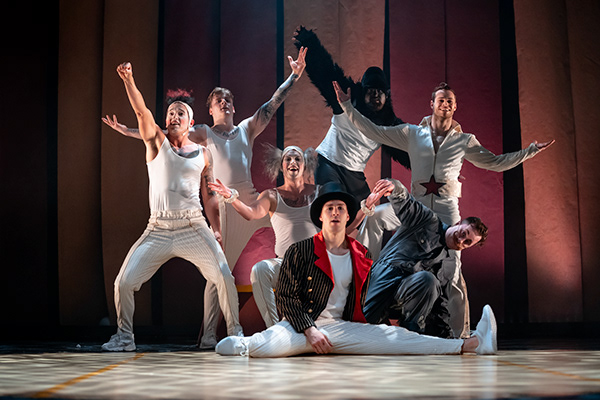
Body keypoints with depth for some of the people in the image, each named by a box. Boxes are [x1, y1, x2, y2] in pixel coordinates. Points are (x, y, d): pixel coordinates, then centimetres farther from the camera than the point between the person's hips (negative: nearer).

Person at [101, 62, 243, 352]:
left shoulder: (203, 154, 10)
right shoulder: (157, 142, 7)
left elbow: (209, 197, 12)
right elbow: (141, 111, -10)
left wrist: (216, 229, 2)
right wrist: (128, 80, -24)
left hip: (194, 228, 0)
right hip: (158, 230, 0)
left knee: (225, 278, -12)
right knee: (123, 282, -5)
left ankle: (235, 332, 6)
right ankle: (124, 336, 16)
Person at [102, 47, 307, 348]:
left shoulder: (247, 128, 17)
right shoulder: (204, 133, 11)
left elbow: (273, 103, 12)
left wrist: (294, 75, 7)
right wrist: (128, 131, -3)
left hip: (252, 199, 3)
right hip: (224, 203, -3)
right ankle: (208, 335, 1)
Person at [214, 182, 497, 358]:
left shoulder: (361, 256, 10)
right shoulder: (299, 252, -3)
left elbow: (361, 298, 21)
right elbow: (286, 296, -5)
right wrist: (309, 331, -15)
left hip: (341, 326, 3)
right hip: (301, 324, -3)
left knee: (394, 337, -11)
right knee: (268, 347, -41)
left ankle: (471, 345, -13)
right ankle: (242, 344, -12)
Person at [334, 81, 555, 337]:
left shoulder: (464, 141, 13)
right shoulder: (412, 134, 12)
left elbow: (496, 163, 18)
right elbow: (373, 131, 11)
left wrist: (531, 151, 12)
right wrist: (347, 106, 7)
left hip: (446, 208, -1)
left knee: (452, 271, -6)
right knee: (375, 215, -24)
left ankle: (460, 332, 1)